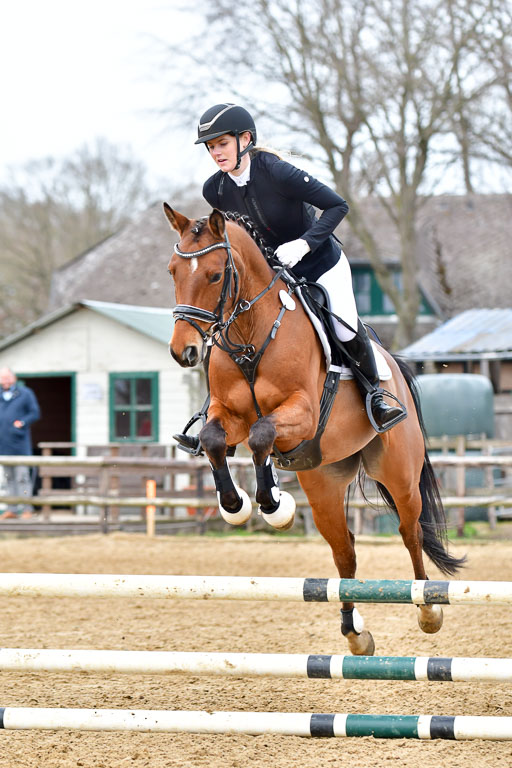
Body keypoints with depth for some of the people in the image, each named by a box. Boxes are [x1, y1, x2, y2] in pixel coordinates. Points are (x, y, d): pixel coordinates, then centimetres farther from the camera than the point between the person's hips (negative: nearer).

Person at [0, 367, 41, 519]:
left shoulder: (25, 394, 2)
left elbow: (35, 413, 1)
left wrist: (22, 423, -14)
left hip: (19, 443, -5)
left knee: (22, 476, -8)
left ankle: (26, 508, -6)